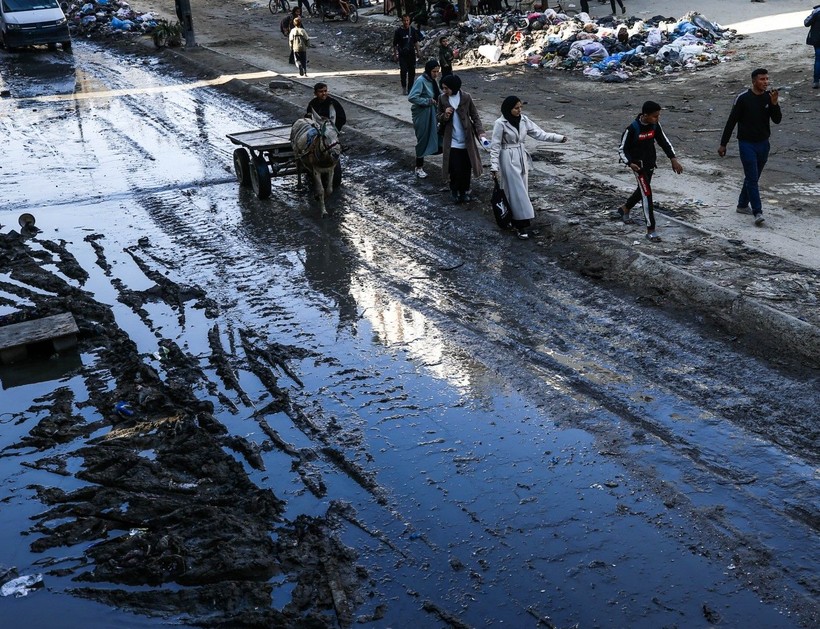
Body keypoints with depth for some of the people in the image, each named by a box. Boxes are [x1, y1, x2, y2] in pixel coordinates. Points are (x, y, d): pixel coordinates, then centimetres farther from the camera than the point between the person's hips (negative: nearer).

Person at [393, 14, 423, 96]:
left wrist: (417, 51, 9)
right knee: (403, 71, -11)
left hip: (411, 54, 3)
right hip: (402, 55, -3)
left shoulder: (413, 30, 4)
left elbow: (416, 42, 14)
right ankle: (404, 88, 2)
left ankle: (410, 88, 16)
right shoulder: (398, 31, -4)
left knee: (412, 71, 5)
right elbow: (395, 44, 0)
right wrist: (395, 54, -1)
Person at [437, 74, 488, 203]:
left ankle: (464, 191, 26)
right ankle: (455, 191, 19)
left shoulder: (466, 98, -7)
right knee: (455, 169, -2)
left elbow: (475, 116, -2)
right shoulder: (442, 99, -2)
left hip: (466, 140, 0)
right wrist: (444, 116, -16)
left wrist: (480, 132, -16)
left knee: (466, 168, 7)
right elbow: (439, 118, 8)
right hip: (452, 141, 0)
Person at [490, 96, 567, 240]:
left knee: (521, 191, 9)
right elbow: (495, 146, -11)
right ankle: (522, 226, -4)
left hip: (522, 157, 6)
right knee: (516, 192, -6)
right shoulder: (500, 123, -14)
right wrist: (494, 167, -15)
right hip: (508, 160, -6)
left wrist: (558, 138, -7)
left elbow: (538, 133, 2)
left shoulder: (523, 120, 2)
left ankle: (518, 223, 18)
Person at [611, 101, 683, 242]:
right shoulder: (632, 129, -23)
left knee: (642, 190, 23)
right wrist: (630, 163, -28)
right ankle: (651, 230, -7)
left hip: (651, 163, 7)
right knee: (647, 194, -11)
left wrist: (673, 159, -2)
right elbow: (622, 149, -14)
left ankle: (624, 209, 49)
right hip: (638, 165, -7)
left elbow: (664, 141, 5)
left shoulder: (655, 125, -6)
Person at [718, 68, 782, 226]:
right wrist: (723, 144, -6)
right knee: (752, 178, -10)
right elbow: (731, 121, -7)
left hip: (763, 144, 5)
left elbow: (777, 120, -2)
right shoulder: (743, 98, -11)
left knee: (752, 178, 16)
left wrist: (774, 103, -18)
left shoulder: (769, 97, 2)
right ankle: (758, 213, -13)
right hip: (747, 144, -5)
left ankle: (742, 205, 32)